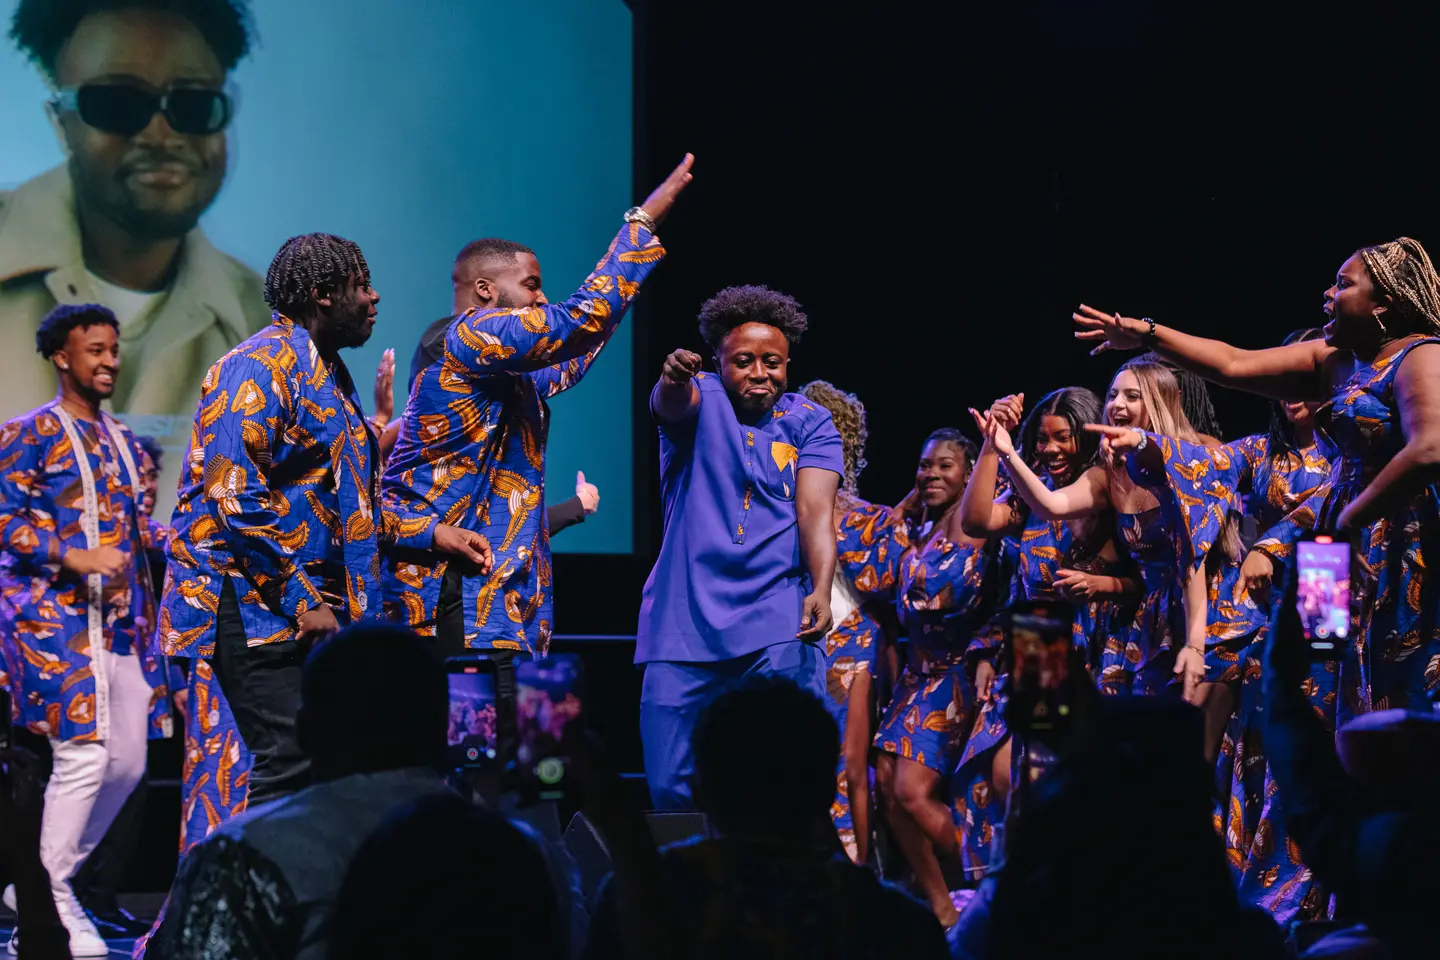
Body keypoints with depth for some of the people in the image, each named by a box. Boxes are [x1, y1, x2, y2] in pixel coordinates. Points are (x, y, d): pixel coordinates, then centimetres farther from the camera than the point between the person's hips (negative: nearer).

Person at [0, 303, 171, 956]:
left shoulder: (124, 442, 17)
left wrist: (147, 616, 11)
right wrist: (75, 557, -21)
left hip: (121, 624, 7)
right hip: (55, 617, -7)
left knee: (127, 763, 5)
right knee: (83, 756, -14)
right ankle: (52, 901, -1)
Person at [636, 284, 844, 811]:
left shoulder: (810, 423, 8)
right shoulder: (700, 399, 6)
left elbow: (816, 509, -5)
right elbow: (670, 404, -19)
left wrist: (821, 588, -24)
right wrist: (672, 379, -44)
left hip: (779, 625, 0)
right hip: (684, 623, 1)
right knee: (670, 785, -1)